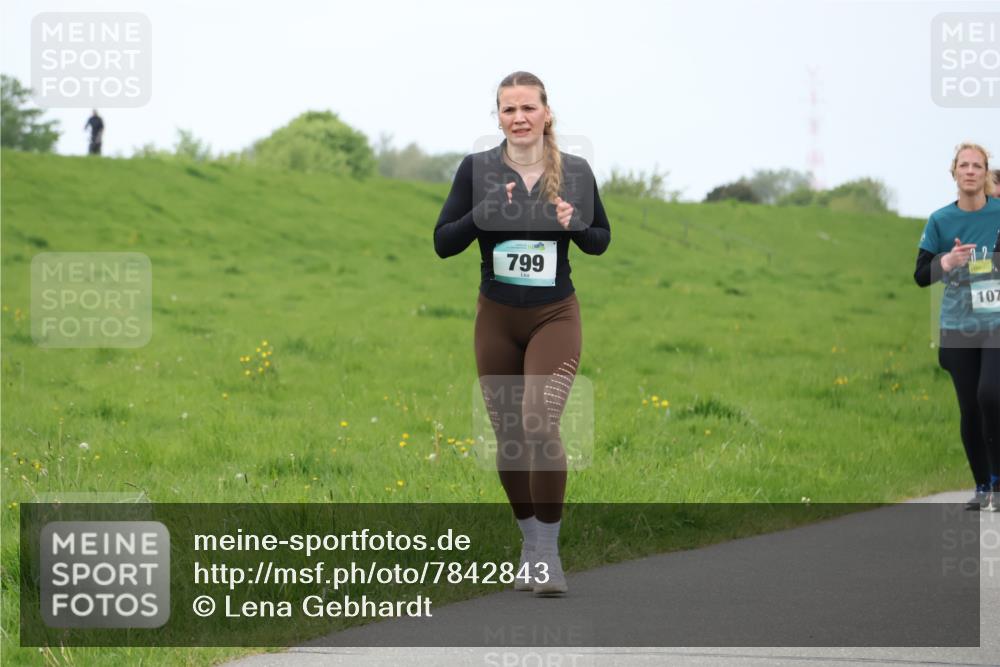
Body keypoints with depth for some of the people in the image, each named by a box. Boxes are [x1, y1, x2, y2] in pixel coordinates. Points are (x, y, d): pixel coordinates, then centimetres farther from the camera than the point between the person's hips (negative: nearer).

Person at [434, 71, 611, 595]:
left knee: (540, 423, -20)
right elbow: (442, 242, -3)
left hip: (555, 316, -2)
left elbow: (600, 240, 9)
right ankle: (530, 545, 27)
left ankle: (548, 552, -11)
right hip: (497, 319, 2)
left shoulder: (575, 171, -3)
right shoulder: (477, 169, -4)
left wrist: (575, 226, -13)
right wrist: (485, 212, -19)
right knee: (508, 435, 8)